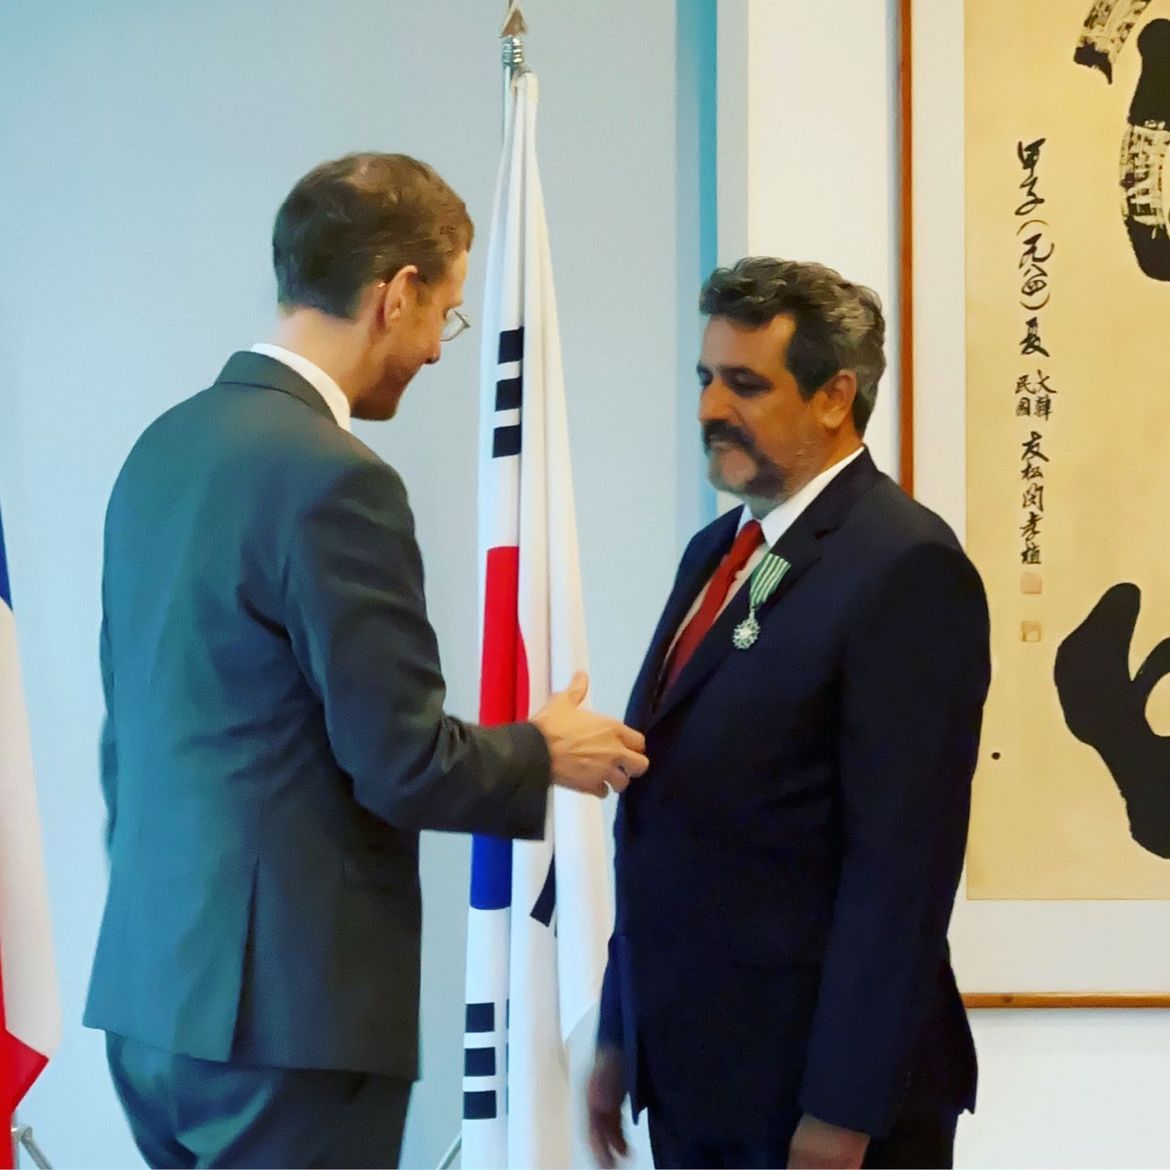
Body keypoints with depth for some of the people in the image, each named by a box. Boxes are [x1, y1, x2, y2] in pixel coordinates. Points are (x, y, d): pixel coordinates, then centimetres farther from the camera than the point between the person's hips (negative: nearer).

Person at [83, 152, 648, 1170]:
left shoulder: (164, 446, 9)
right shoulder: (333, 480, -18)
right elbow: (403, 764, -17)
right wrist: (549, 754, 2)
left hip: (152, 982, 8)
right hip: (283, 1005, -8)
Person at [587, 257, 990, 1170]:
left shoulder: (906, 570, -15)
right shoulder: (719, 550, 12)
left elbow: (901, 864, -19)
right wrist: (621, 1036, 13)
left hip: (811, 1089, -8)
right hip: (691, 1074, 8)